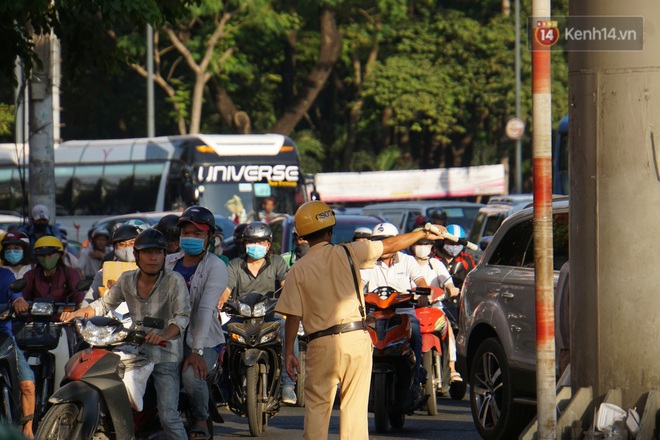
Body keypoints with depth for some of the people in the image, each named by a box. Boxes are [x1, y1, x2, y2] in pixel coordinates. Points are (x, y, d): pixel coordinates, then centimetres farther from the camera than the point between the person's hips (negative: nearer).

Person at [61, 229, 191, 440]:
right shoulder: (127, 280, 6)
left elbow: (182, 316, -19)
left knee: (168, 417, -15)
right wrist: (77, 314, 0)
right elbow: (105, 304, 18)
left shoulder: (174, 281, -8)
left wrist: (163, 336, -39)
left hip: (166, 356, -5)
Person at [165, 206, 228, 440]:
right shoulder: (169, 262, 13)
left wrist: (197, 351, -26)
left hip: (204, 340, -4)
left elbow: (206, 309, -16)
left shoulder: (216, 267, -5)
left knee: (191, 374, -33)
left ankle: (200, 420, -4)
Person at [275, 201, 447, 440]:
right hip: (356, 338, 1)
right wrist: (423, 234, 23)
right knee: (355, 406, 6)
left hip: (322, 345, -1)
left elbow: (293, 315, -4)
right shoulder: (348, 253, 2)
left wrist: (289, 352, 3)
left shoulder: (298, 270, -1)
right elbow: (390, 245, 10)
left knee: (317, 405, 5)